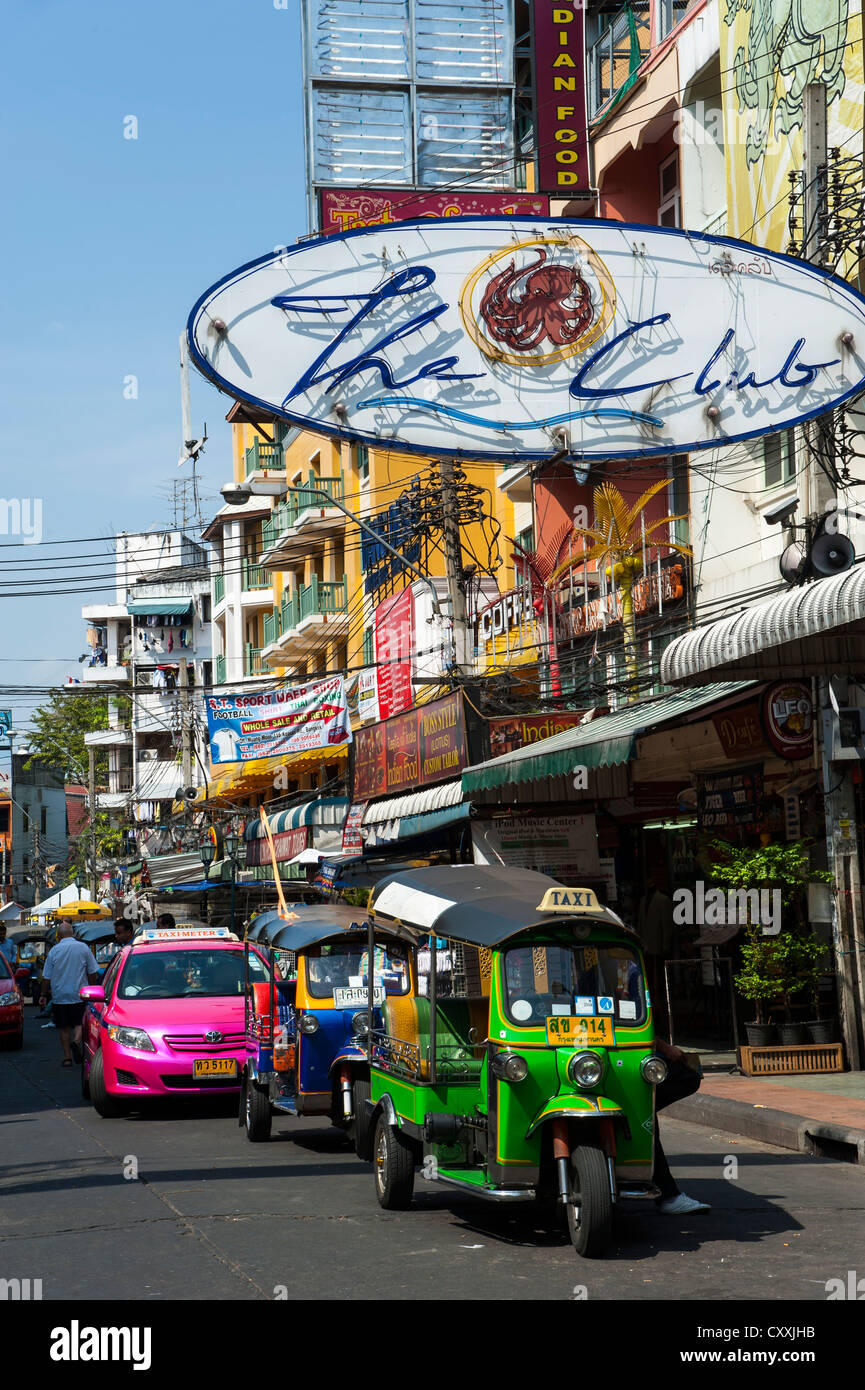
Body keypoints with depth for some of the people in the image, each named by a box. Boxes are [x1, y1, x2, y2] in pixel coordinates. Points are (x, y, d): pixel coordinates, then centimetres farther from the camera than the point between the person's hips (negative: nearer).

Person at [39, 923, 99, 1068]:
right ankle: (77, 1041, -23)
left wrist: (43, 995, 12)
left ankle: (67, 1057, 8)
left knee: (64, 1028, 9)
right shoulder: (83, 948, -2)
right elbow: (93, 973, 2)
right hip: (80, 995, 0)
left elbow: (46, 977, 1)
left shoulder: (54, 951, -2)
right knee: (79, 1023, 6)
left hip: (59, 996, 0)